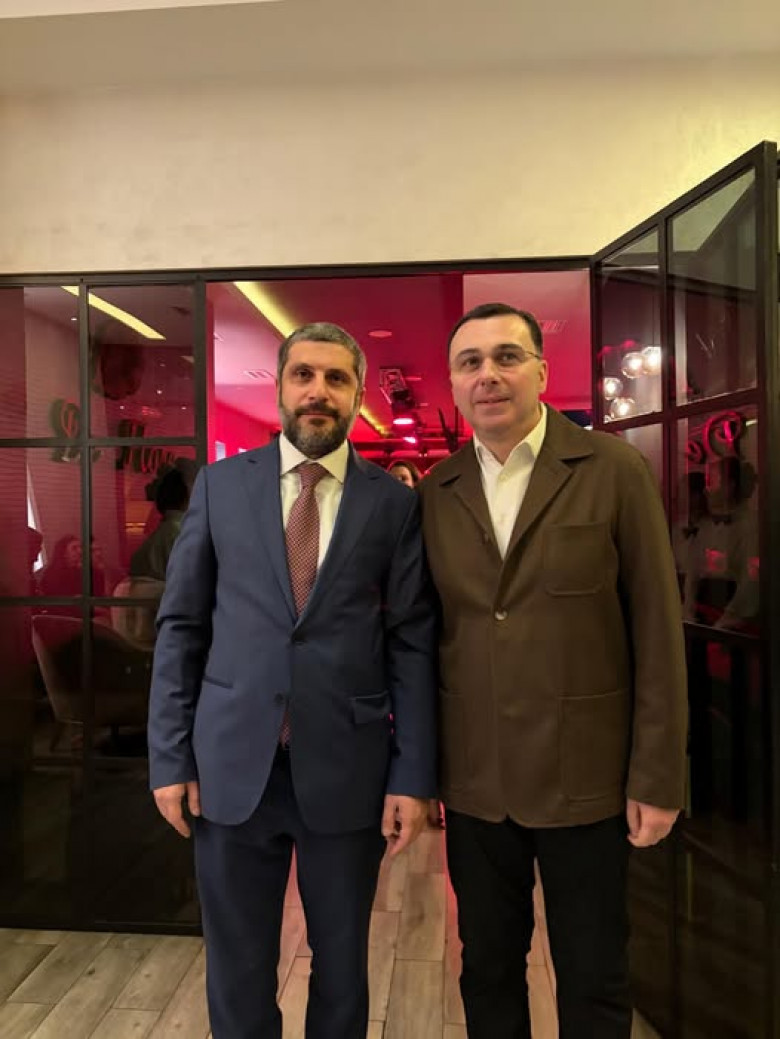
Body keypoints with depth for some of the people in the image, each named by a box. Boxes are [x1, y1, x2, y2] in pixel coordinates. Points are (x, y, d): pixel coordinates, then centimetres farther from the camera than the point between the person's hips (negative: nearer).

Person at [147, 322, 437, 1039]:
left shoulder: (394, 502, -1)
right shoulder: (220, 484, 2)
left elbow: (413, 644, -3)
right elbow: (181, 626, 3)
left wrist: (414, 777, -6)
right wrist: (170, 757, 0)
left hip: (348, 768, 0)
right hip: (232, 764, 1)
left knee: (343, 965, 19)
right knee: (237, 969, 18)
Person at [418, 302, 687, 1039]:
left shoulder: (613, 471, -8)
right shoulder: (434, 493, 1)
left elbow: (657, 630, -7)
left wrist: (657, 777, -6)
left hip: (584, 776, -2)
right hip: (473, 782, 3)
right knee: (487, 971, 21)